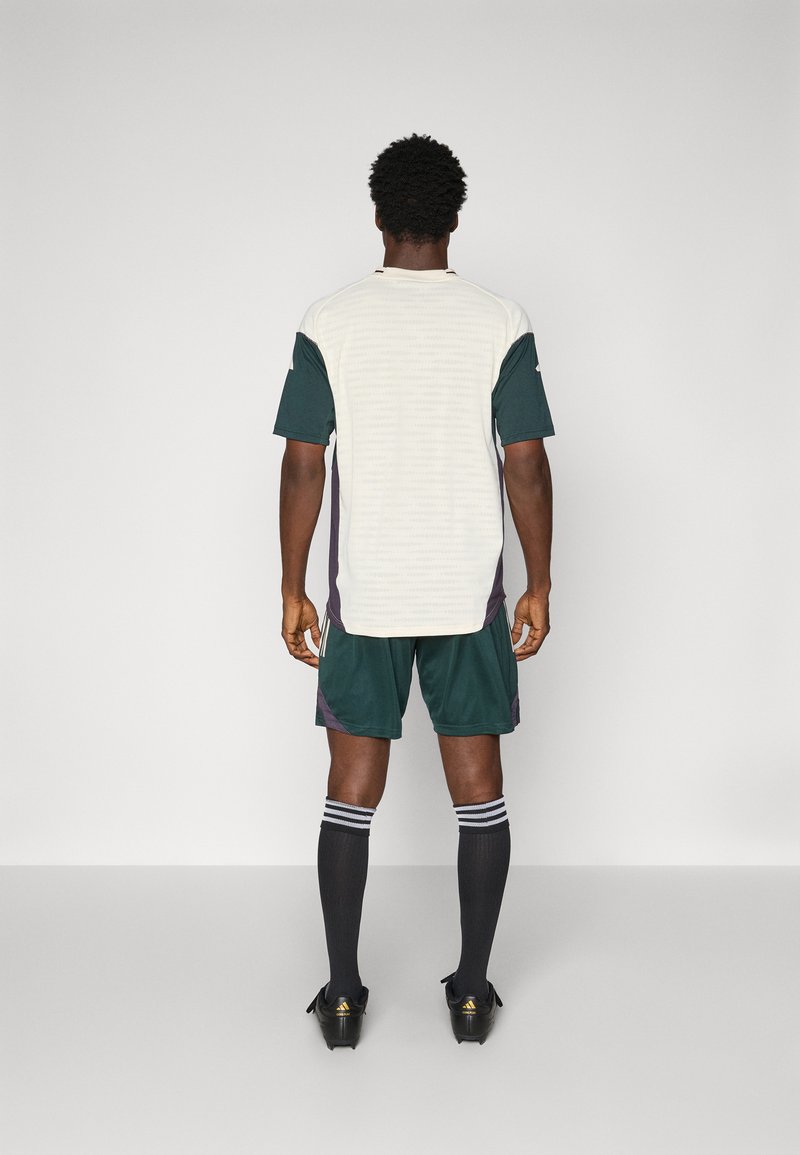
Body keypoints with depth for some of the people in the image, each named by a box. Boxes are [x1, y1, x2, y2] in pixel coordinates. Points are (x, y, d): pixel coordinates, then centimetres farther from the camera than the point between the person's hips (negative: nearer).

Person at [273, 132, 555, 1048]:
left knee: (352, 795, 10)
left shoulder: (328, 324, -4)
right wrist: (539, 585, 5)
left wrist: (293, 590, 4)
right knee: (479, 792, 11)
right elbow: (527, 466, -5)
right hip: (469, 597, 0)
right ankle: (472, 990, 20)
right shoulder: (502, 323, -4)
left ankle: (343, 995, 18)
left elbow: (303, 466, -4)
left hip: (363, 599, 0)